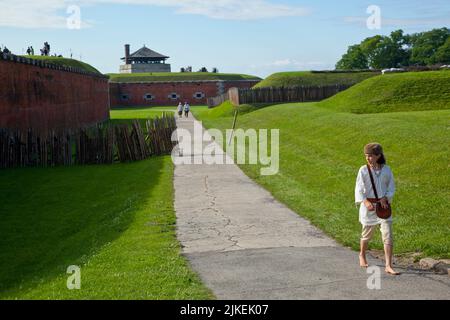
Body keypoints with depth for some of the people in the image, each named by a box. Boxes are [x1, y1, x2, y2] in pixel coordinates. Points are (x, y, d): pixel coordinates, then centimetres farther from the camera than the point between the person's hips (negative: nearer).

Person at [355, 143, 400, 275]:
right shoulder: (363, 170, -7)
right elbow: (359, 189, -11)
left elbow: (391, 187, 6)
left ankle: (388, 266, -4)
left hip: (383, 206, 1)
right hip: (369, 206, -1)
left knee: (388, 236, -7)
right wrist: (366, 202, -26)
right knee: (367, 235, 15)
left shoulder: (386, 169, -1)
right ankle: (362, 255, 43)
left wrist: (385, 198, -12)